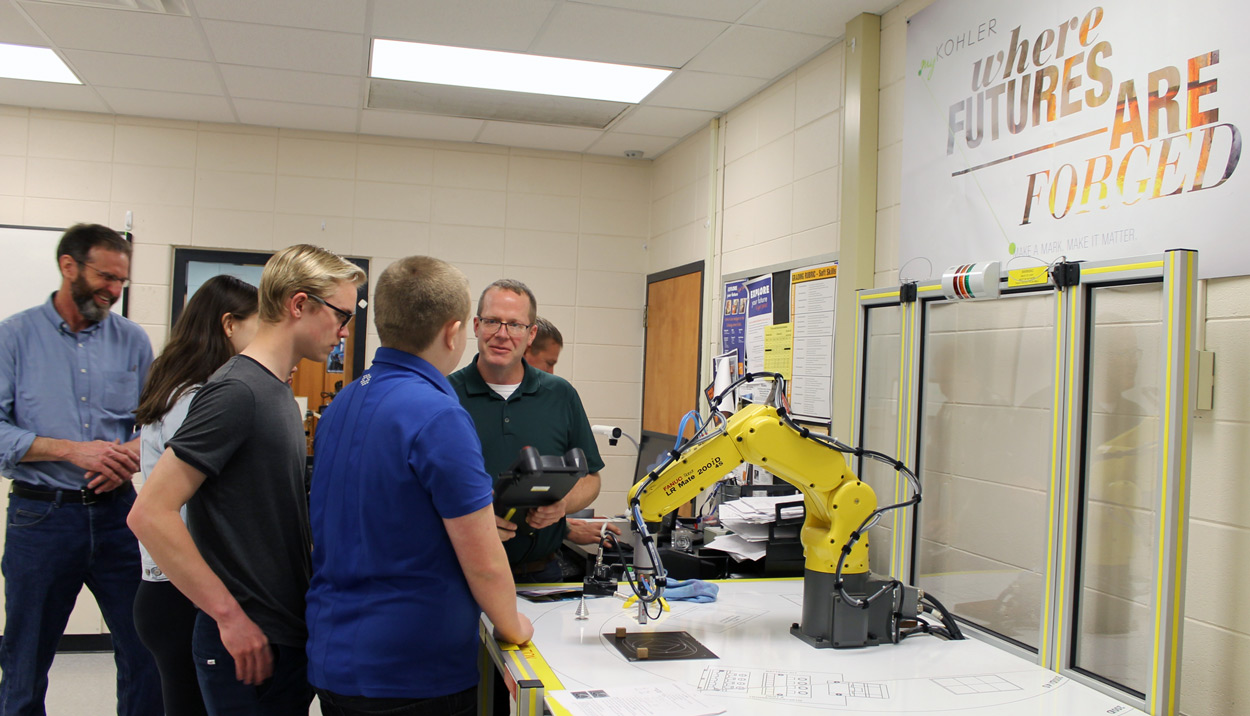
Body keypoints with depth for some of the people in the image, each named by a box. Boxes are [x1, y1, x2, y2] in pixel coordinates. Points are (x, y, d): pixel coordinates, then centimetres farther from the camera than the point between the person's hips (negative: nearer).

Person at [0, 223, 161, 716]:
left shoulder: (132, 340, 7)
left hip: (117, 511, 2)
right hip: (41, 514, -2)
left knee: (145, 653, 4)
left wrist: (132, 454, -11)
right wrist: (72, 450, -16)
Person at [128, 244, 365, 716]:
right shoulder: (236, 391, -17)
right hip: (250, 643, -8)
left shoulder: (277, 392, 10)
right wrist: (230, 615, -19)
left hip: (289, 635, 8)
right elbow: (150, 514, -21)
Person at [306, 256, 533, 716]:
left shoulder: (340, 405, 5)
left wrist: (479, 519, 21)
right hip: (414, 676, -7)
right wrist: (512, 627, 0)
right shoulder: (438, 416, -21)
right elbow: (484, 564, -18)